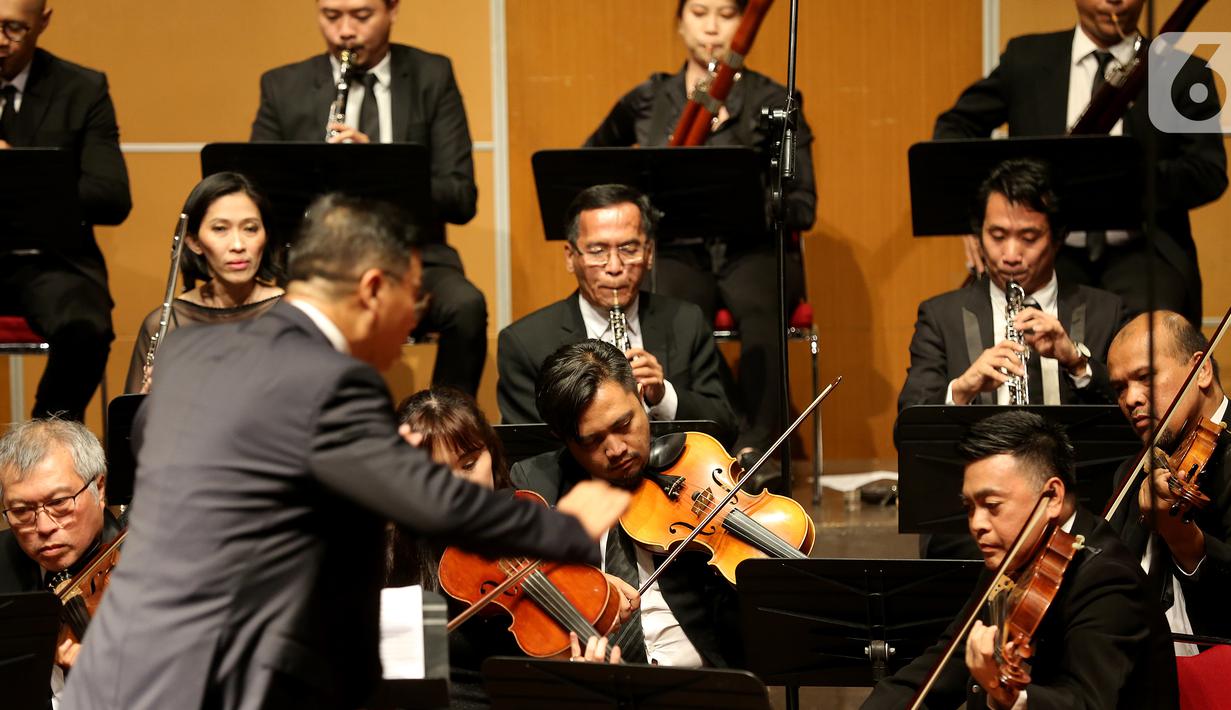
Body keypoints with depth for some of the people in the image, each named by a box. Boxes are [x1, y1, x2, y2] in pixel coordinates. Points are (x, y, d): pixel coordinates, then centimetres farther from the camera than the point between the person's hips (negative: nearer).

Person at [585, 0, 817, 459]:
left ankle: (755, 448, -47)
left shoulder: (773, 102, 5)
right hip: (678, 252, 1)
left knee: (760, 311, -38)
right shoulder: (647, 102, 13)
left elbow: (802, 209, -1)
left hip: (753, 251, -1)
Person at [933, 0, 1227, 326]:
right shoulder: (1026, 59, 10)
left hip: (1143, 252, -1)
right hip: (1051, 251, 2)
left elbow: (1210, 174, -2)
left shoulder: (1184, 75, 5)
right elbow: (956, 125, 13)